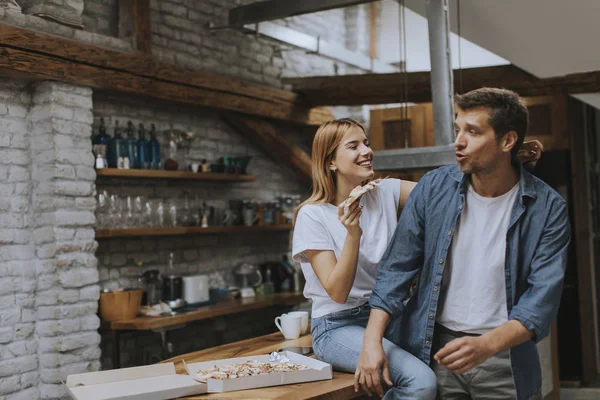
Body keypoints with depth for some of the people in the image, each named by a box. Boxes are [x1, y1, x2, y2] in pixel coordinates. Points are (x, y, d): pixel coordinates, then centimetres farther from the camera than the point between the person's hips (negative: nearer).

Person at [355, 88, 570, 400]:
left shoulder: (547, 209, -9)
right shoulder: (433, 188, -5)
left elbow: (542, 298, -14)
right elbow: (397, 269, -3)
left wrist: (486, 345, -29)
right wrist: (372, 341, -12)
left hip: (506, 351, 0)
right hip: (434, 350, 1)